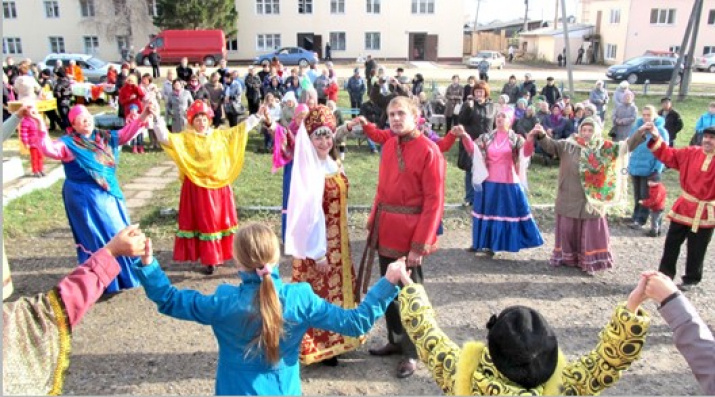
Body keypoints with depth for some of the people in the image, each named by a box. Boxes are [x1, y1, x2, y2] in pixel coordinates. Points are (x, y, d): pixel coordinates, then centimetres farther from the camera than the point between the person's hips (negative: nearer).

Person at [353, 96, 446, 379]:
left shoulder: (429, 151, -15)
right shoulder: (389, 145, 8)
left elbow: (434, 202, -17)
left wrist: (420, 245, -19)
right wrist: (374, 222, 11)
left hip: (410, 233, -7)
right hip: (385, 229, 7)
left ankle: (411, 352, 22)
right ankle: (396, 340, 35)